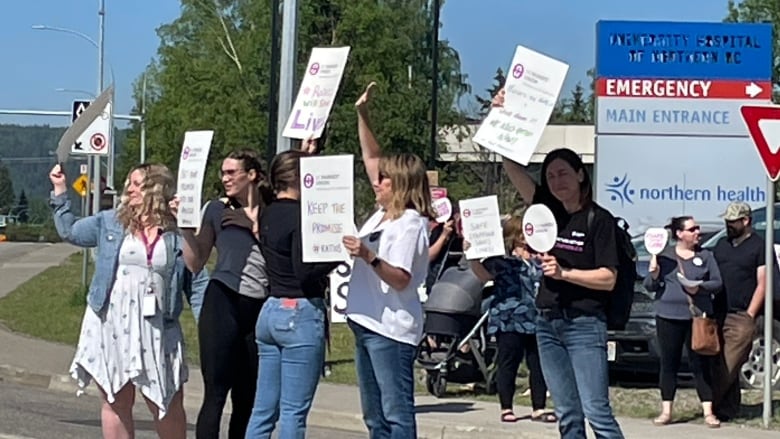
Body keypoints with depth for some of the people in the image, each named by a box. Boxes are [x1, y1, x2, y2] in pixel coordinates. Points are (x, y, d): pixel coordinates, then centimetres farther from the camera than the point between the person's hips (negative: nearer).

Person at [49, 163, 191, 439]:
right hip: (111, 325, 2)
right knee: (116, 402, 7)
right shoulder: (109, 222, 8)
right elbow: (69, 231, 20)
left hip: (155, 329, -2)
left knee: (169, 404, 2)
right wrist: (60, 191, 15)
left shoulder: (177, 233, 0)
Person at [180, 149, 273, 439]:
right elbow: (195, 263, 7)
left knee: (246, 398, 7)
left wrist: (255, 224, -6)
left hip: (259, 309, 2)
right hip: (223, 303, -2)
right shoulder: (217, 209, 7)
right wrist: (185, 226, -3)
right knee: (215, 393, -8)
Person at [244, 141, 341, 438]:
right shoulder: (299, 216, -14)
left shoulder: (268, 214, 10)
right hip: (301, 313, -9)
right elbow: (305, 272, -22)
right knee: (294, 411, -4)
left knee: (264, 408, 11)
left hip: (270, 310, 9)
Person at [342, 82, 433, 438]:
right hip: (366, 324, 10)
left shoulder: (410, 224, -13)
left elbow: (401, 279, -20)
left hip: (391, 329, -10)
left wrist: (369, 257, -31)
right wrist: (362, 115, 15)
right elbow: (371, 159, 20)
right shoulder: (384, 213, 12)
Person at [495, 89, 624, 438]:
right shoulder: (548, 210, 8)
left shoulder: (598, 219, -5)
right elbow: (513, 167, 4)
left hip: (585, 325, -6)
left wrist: (564, 272, -20)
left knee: (596, 411, -11)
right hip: (548, 323, 6)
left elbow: (608, 278, -9)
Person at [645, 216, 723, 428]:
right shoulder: (664, 255, 5)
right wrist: (653, 272, -15)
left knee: (701, 364, 0)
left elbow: (717, 282, 6)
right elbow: (649, 286, 6)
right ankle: (666, 411, 11)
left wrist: (700, 287, -13)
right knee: (669, 364, 4)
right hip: (669, 316, 0)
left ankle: (708, 412, 3)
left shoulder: (705, 255, 8)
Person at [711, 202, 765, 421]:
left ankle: (712, 406, -9)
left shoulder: (759, 246, 1)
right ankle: (730, 408, 12)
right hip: (718, 316, 6)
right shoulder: (721, 245, 19)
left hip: (741, 317, -6)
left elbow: (762, 284, -4)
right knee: (720, 366, 5)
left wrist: (749, 316, -9)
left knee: (728, 368, -10)